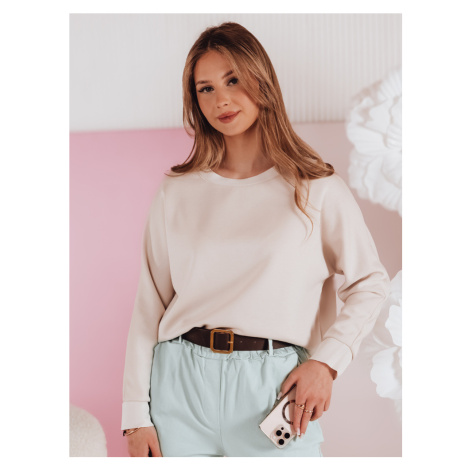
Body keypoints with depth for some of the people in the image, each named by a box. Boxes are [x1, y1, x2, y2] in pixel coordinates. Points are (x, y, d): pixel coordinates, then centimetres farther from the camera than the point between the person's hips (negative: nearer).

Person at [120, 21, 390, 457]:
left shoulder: (316, 187, 3)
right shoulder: (175, 192, 7)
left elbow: (371, 283, 6)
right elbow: (148, 306, 6)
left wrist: (327, 360, -8)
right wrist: (136, 415, 2)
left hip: (274, 386, -1)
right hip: (181, 384, 2)